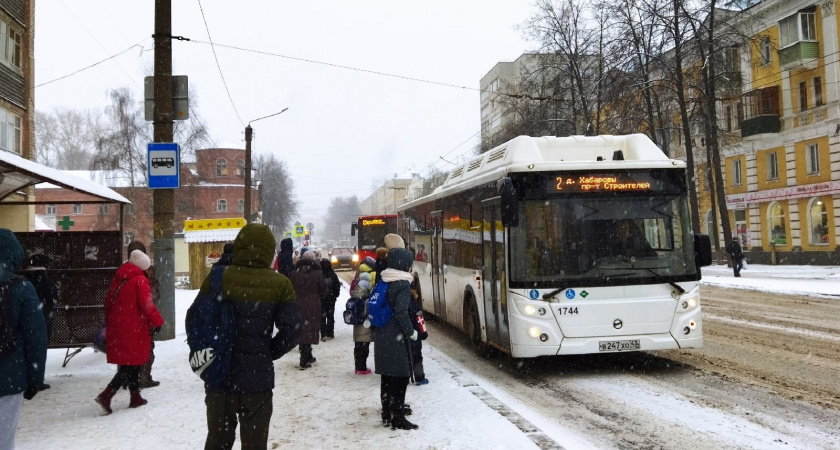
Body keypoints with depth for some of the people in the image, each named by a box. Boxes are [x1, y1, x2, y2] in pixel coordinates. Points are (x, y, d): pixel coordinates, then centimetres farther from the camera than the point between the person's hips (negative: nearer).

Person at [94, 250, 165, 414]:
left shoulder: (118, 279, 12)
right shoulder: (140, 280, -11)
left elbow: (108, 300, 18)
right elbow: (146, 304, -18)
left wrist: (108, 321, 29)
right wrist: (157, 321, -9)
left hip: (116, 325, 8)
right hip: (133, 328, -8)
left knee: (130, 363, 16)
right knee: (132, 363, -2)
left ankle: (135, 397, 23)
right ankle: (106, 395, -13)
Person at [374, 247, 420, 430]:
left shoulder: (383, 281, 9)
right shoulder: (403, 284, -15)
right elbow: (401, 312, -22)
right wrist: (411, 332, -12)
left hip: (382, 336, 8)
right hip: (396, 338, -8)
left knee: (387, 376, 15)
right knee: (400, 376, -1)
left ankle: (387, 414, 24)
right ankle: (398, 418, 1)